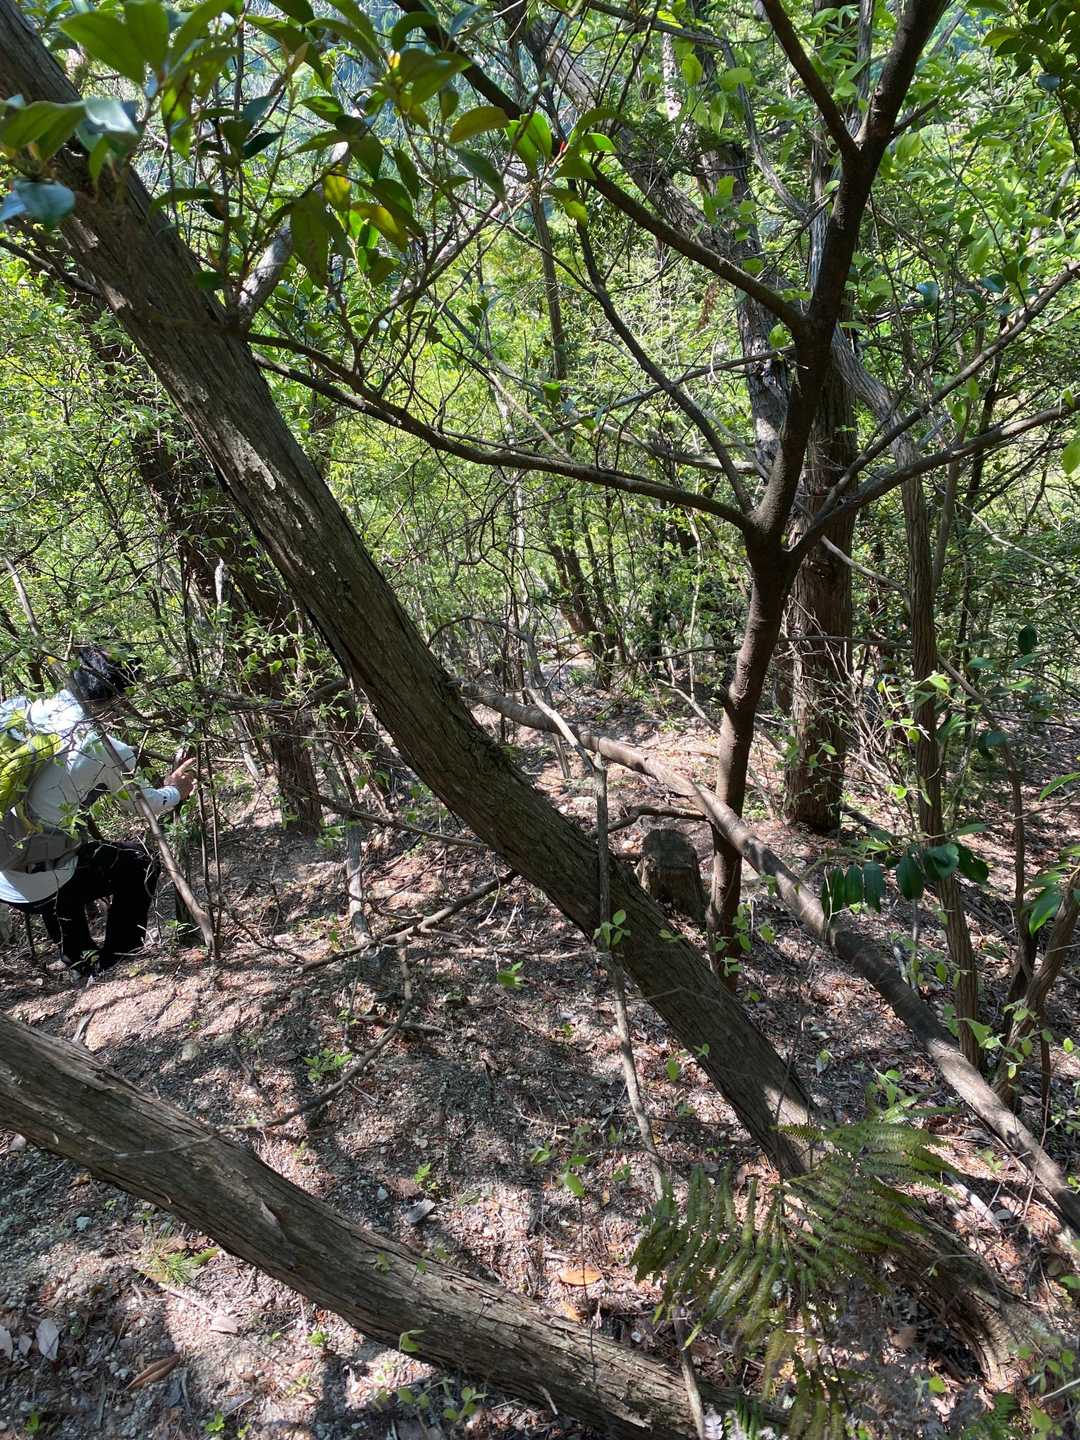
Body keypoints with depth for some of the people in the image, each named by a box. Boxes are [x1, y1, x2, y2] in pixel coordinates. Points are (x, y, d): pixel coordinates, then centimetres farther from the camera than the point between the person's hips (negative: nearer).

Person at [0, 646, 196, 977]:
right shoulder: (106, 750, -16)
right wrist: (174, 792, 24)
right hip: (38, 890, -6)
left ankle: (78, 960, 43)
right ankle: (117, 960, 22)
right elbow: (141, 804, 3)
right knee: (141, 861, 15)